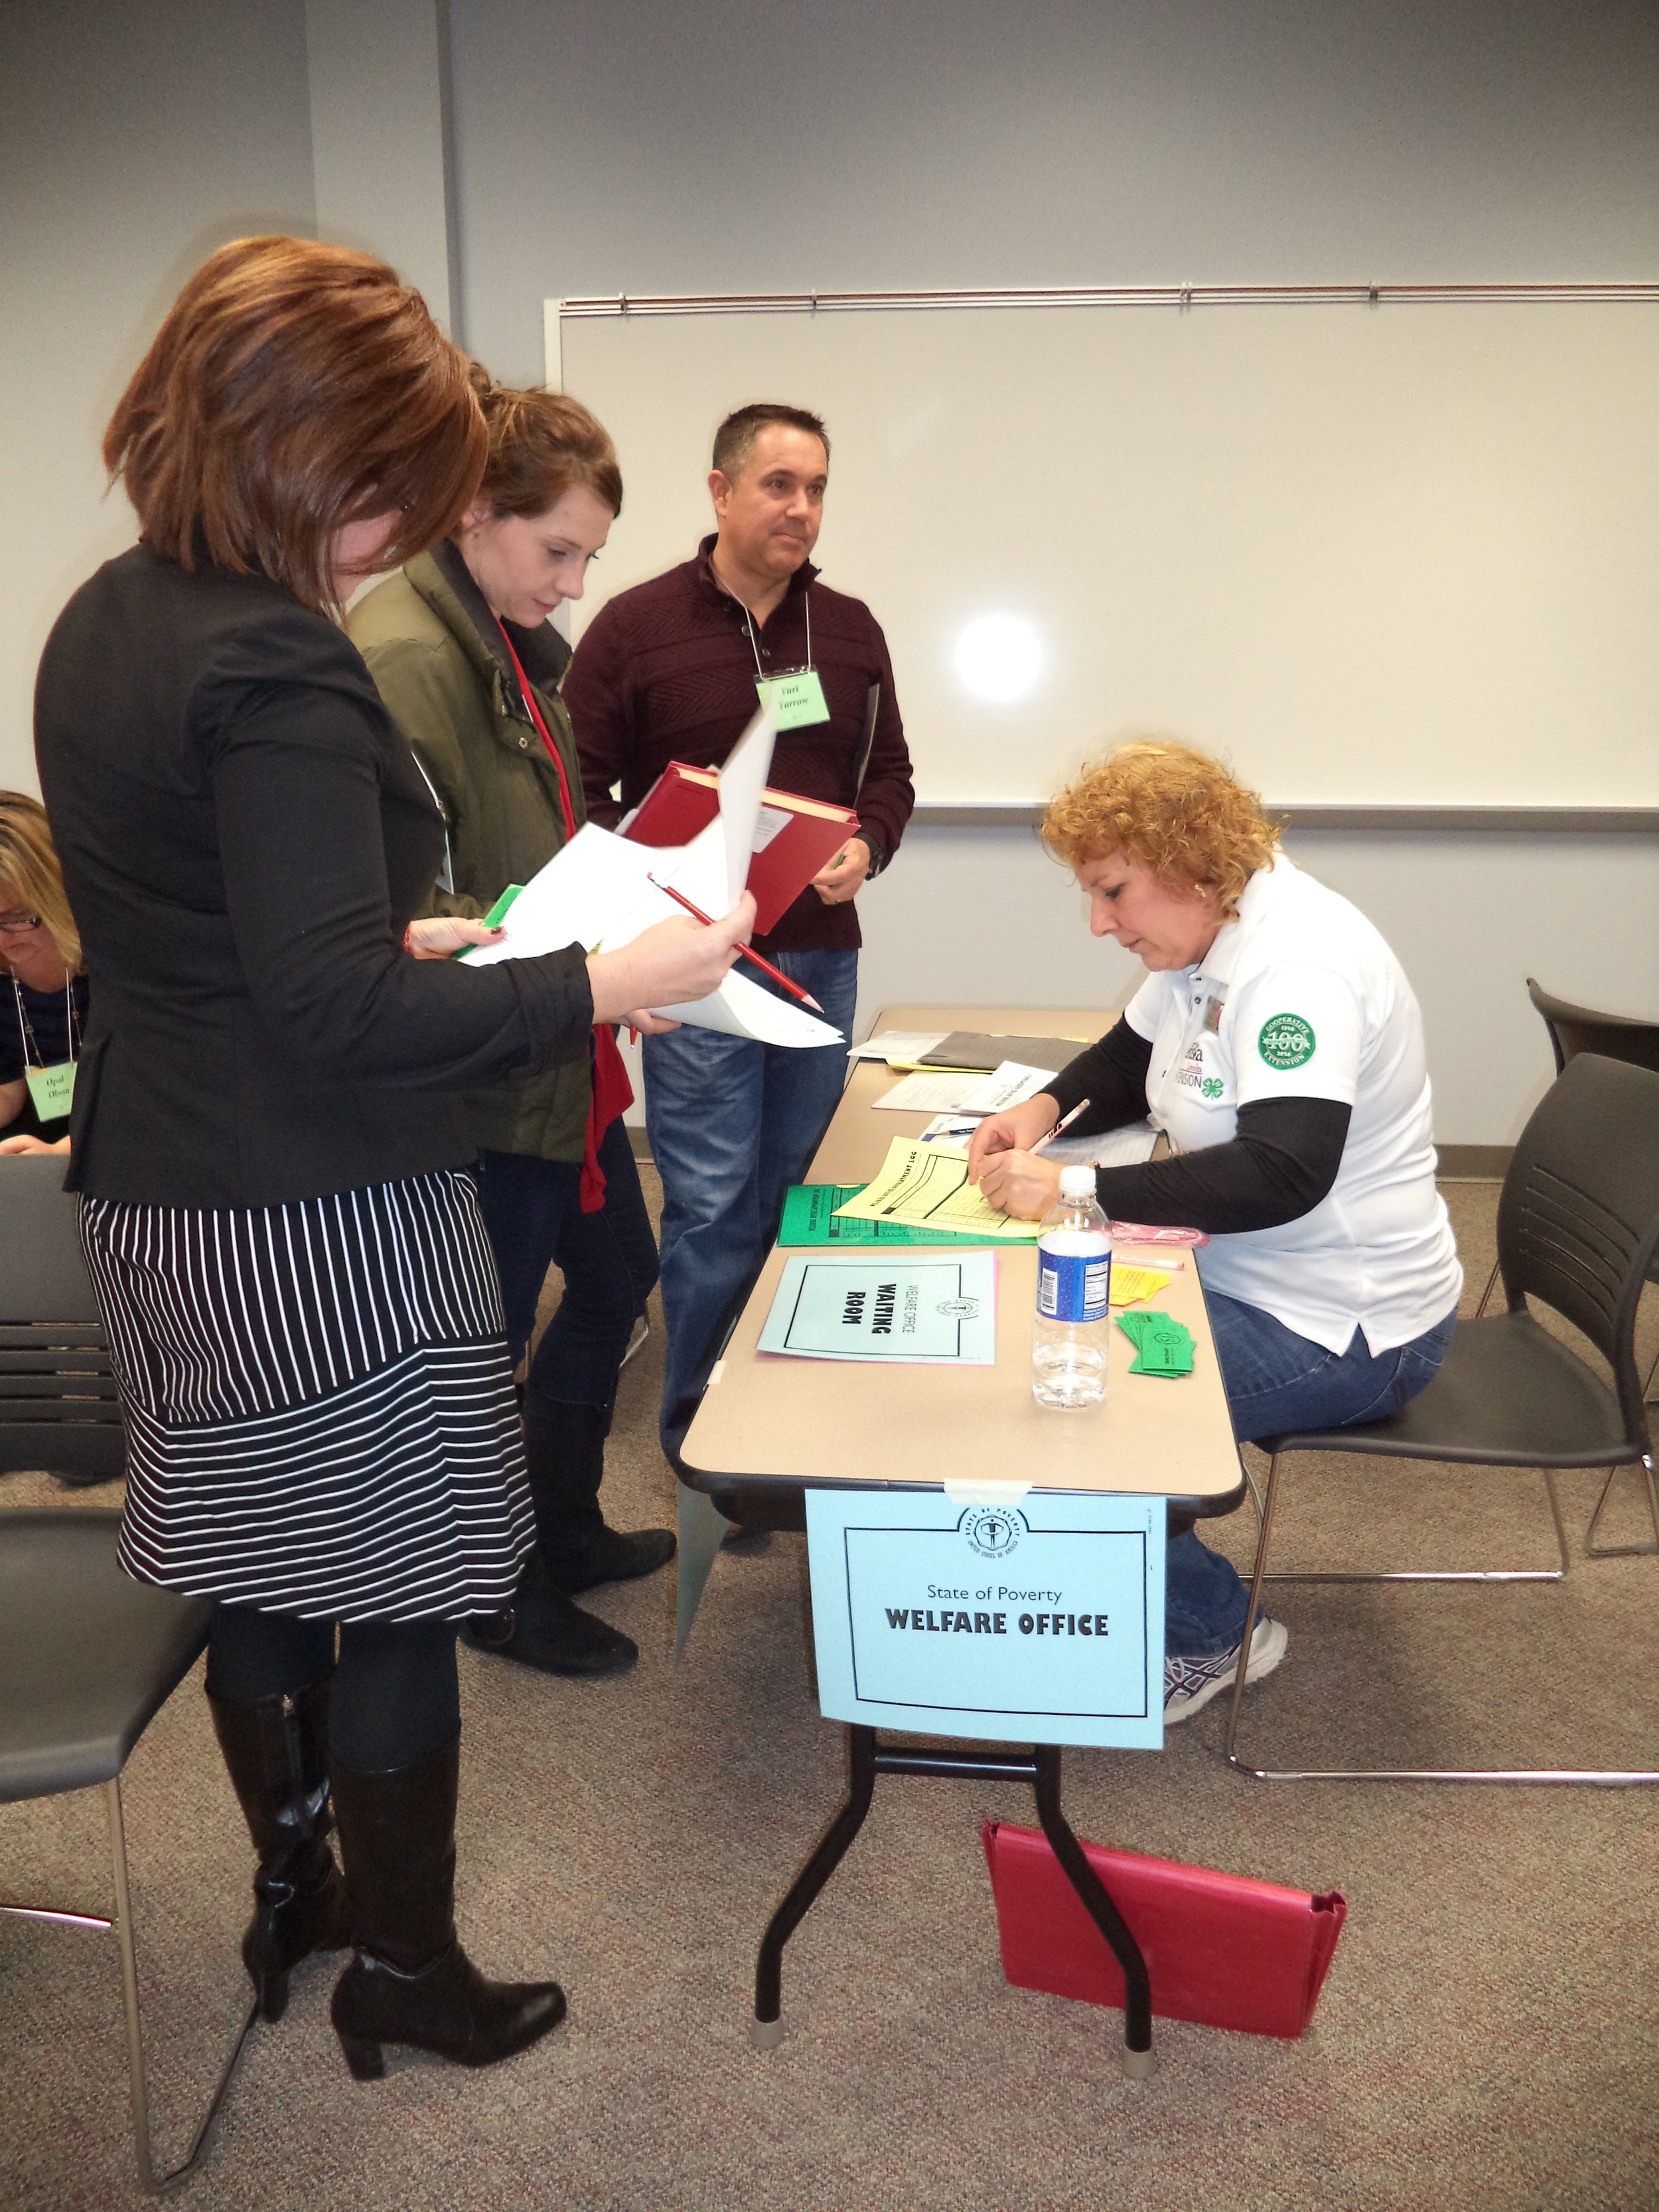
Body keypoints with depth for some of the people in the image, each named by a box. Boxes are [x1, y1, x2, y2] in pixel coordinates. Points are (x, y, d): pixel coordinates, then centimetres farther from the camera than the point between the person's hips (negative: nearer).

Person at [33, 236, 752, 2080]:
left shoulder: (99, 625, 9)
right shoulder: (272, 669, -21)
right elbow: (335, 1013, -26)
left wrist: (397, 938, 12)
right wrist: (596, 987, -25)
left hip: (157, 1206, 9)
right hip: (317, 1222, -9)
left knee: (262, 1572, 22)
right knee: (395, 1598, 8)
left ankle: (295, 1889, 42)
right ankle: (402, 1971, 27)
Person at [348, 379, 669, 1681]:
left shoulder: (515, 644, 9)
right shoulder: (400, 656, -21)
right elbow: (397, 908, -27)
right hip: (475, 1079, -10)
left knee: (616, 1276, 23)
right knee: (490, 1341, 8)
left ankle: (565, 1527, 44)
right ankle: (502, 1596, 32)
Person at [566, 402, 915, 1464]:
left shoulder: (851, 629, 9)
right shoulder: (635, 627, -4)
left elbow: (889, 775, 15)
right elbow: (578, 790, -3)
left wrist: (866, 847, -5)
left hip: (822, 956, 5)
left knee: (792, 1192, 13)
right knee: (714, 1206, -1)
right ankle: (699, 1427, 16)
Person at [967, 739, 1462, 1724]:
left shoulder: (1298, 964, -25)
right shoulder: (1208, 937, 5)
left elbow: (1284, 1174, -37)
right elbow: (1127, 1060, 20)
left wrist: (1075, 1187, -36)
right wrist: (1044, 1109, -1)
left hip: (1341, 1328, -10)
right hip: (1242, 1272, 10)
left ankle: (1212, 1632, 7)